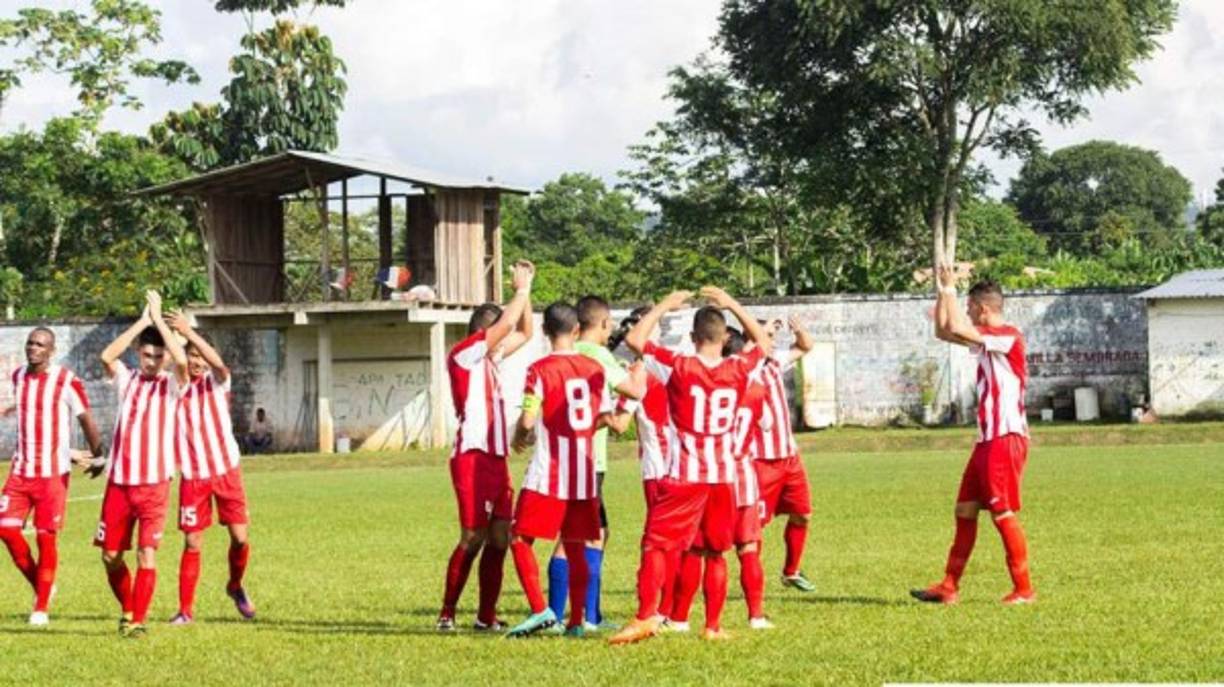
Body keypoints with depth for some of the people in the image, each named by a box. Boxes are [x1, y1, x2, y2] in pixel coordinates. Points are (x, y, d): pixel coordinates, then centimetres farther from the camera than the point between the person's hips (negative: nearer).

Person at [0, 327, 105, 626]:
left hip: (53, 472, -5)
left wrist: (97, 456, 1)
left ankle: (41, 607, 7)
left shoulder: (66, 381, -11)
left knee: (46, 537, -3)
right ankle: (40, 586, 16)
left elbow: (86, 419, -4)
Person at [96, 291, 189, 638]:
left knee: (147, 553, -10)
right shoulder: (126, 380, 6)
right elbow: (106, 356, -14)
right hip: (118, 482, 3)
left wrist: (158, 320, -15)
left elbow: (182, 361, -21)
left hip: (154, 483, -3)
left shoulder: (171, 384, 1)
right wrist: (142, 321, -15)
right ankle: (127, 609, 28)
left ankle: (138, 620, -2)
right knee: (111, 555, 7)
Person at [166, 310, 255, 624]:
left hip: (226, 471, 0)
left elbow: (218, 362, -24)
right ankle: (186, 610, 5)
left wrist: (188, 332, -35)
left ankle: (236, 586, 27)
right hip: (193, 477, 0)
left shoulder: (215, 382, -2)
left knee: (240, 538, -1)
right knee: (192, 544, -2)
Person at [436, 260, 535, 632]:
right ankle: (447, 614, -1)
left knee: (499, 537, 4)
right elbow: (506, 325, -15)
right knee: (473, 538, -8)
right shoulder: (463, 354, -6)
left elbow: (524, 333, 26)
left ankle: (487, 616, 8)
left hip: (497, 459, 8)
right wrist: (521, 290, -1)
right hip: (473, 458, -8)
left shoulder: (489, 358, 18)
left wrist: (525, 291, 16)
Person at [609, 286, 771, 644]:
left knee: (655, 545, -1)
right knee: (715, 552, 13)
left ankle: (646, 617, -12)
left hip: (684, 477, -3)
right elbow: (763, 342, 22)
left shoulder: (679, 366, -9)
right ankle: (713, 625, 14)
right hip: (723, 476, 3)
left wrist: (664, 306, 7)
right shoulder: (737, 370, 1)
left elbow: (635, 338, -3)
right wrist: (732, 305, 22)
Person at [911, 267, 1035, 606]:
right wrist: (942, 292, 15)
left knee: (1003, 513, -7)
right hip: (988, 439, 10)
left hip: (1006, 438, -10)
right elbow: (943, 332, 23)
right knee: (965, 510, 10)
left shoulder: (1009, 336, -14)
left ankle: (1024, 589, -1)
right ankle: (949, 587, 13)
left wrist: (950, 289, -12)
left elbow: (955, 328, -24)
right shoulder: (988, 340, 15)